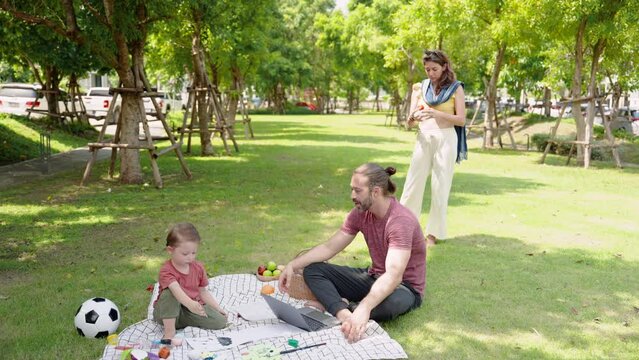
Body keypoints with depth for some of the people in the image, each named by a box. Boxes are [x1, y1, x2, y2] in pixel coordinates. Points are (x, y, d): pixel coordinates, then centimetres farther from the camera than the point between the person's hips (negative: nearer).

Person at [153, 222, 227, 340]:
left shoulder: (198, 268, 0)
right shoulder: (166, 271, -20)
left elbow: (203, 292, 11)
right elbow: (176, 290, -40)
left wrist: (218, 308, 3)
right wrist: (190, 303, -58)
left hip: (192, 308, 5)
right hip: (168, 313, -5)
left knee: (221, 321, -14)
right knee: (168, 293, -36)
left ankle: (183, 322, -2)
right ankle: (169, 330, -25)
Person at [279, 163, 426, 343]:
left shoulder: (401, 220, -28)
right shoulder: (360, 213, -6)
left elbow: (394, 276, -39)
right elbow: (329, 247, -2)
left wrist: (364, 308, -53)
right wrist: (292, 265, -15)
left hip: (404, 287, -7)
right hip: (373, 277, 7)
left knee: (393, 301, -44)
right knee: (312, 270, -8)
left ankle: (331, 305, -21)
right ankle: (343, 313, -33)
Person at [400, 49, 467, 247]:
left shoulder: (455, 88, 2)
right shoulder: (420, 87, 8)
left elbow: (461, 120, -5)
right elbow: (409, 122, 5)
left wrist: (437, 114, -19)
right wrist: (413, 117, -19)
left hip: (446, 139, -2)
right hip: (423, 138, 2)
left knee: (440, 186, 1)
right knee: (413, 183, 0)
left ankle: (433, 233, 9)